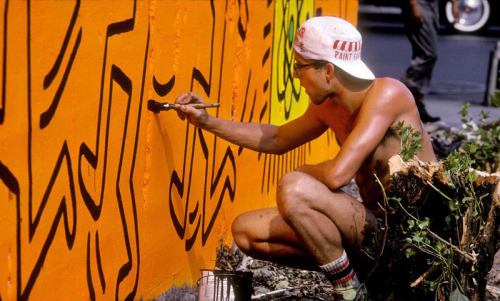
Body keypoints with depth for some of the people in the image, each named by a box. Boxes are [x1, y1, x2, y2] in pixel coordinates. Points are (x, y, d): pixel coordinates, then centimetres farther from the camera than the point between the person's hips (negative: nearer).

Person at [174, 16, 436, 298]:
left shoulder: (386, 93, -21)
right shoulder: (327, 106, 5)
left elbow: (337, 175, -29)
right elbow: (278, 139, 24)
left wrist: (302, 173, -6)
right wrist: (208, 122, 16)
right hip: (375, 225, 9)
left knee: (293, 188, -28)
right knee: (246, 230, 3)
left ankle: (349, 285, -11)